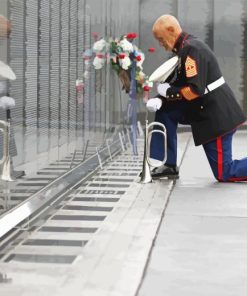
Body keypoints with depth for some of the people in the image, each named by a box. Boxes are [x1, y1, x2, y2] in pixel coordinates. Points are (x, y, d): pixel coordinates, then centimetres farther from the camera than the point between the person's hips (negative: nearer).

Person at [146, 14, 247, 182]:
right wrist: (160, 99, -5)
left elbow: (195, 90, -26)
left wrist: (169, 91, -13)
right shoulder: (184, 48, 12)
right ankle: (170, 166, 6)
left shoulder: (191, 49, -20)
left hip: (218, 116, -10)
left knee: (224, 174, -5)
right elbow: (177, 85, 12)